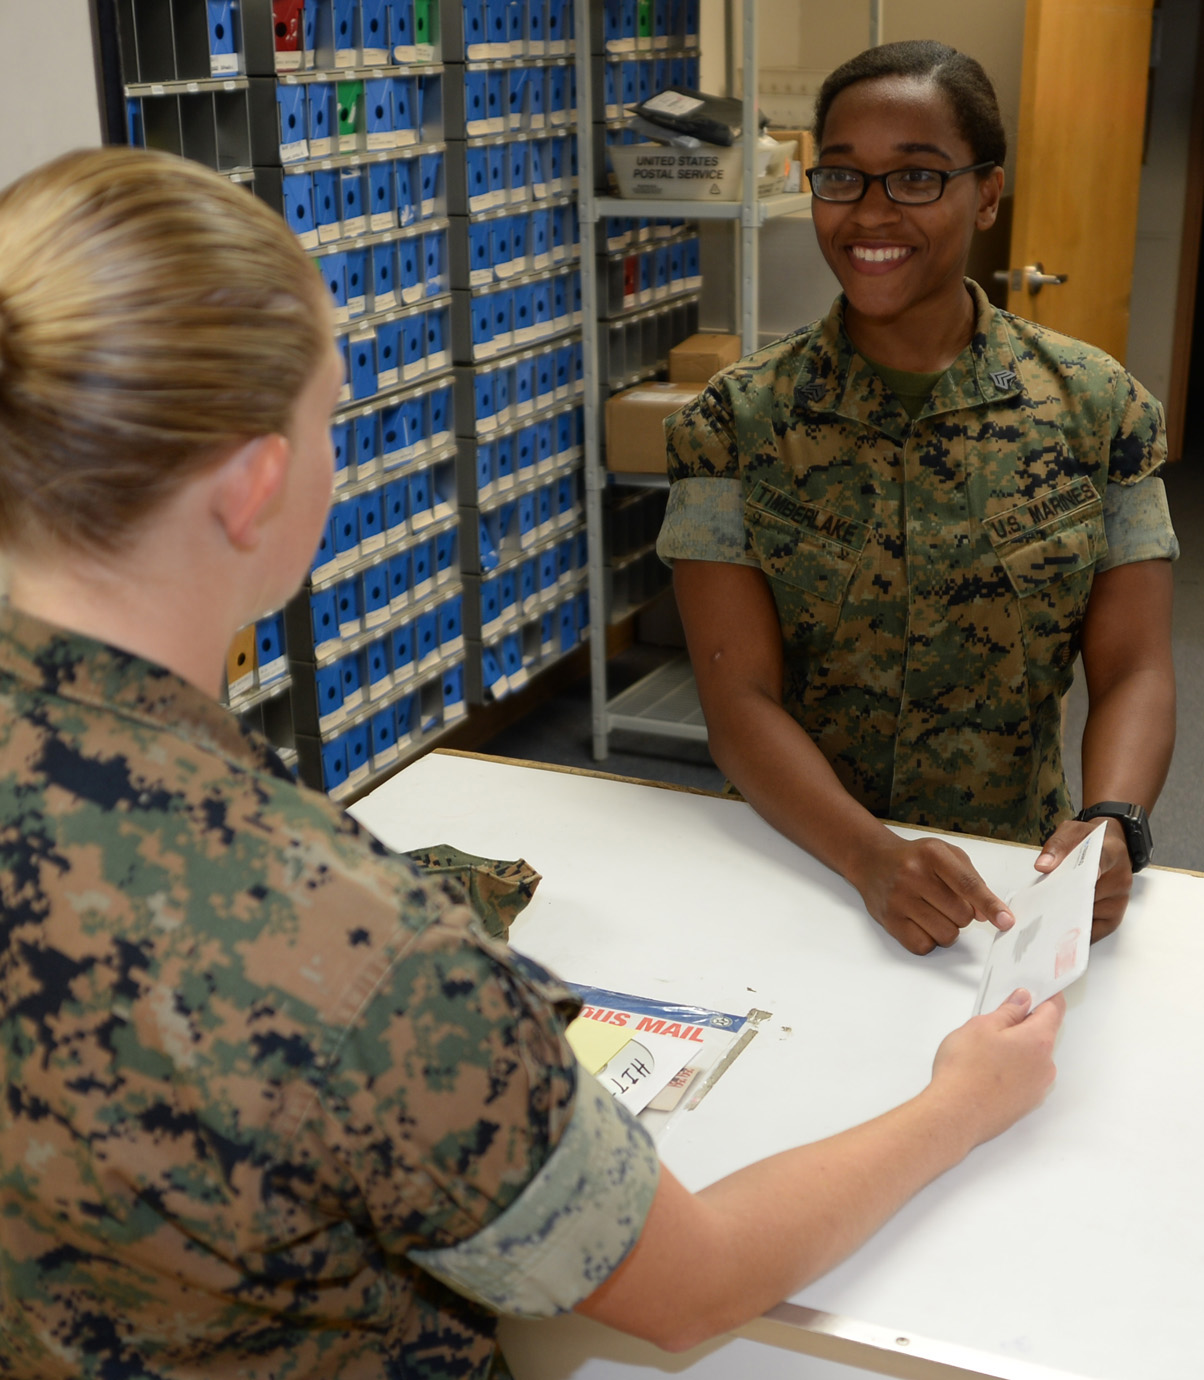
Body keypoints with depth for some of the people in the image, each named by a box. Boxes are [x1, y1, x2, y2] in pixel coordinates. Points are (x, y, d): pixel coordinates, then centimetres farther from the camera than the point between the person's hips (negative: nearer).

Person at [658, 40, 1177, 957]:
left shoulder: (1098, 407, 2)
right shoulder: (738, 422, -2)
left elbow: (1133, 671, 0)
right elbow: (740, 698, -9)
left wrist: (1113, 826, -20)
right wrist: (871, 855, -25)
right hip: (803, 867, -1)